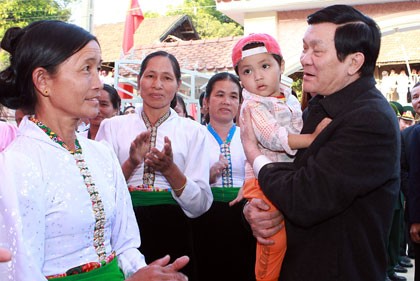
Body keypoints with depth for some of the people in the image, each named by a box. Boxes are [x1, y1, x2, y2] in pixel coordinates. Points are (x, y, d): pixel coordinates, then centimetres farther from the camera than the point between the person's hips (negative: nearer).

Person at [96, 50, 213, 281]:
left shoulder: (194, 131, 4)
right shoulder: (112, 126, 5)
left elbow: (200, 205, -2)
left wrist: (170, 169, -18)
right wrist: (131, 163, -17)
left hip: (172, 234, 0)